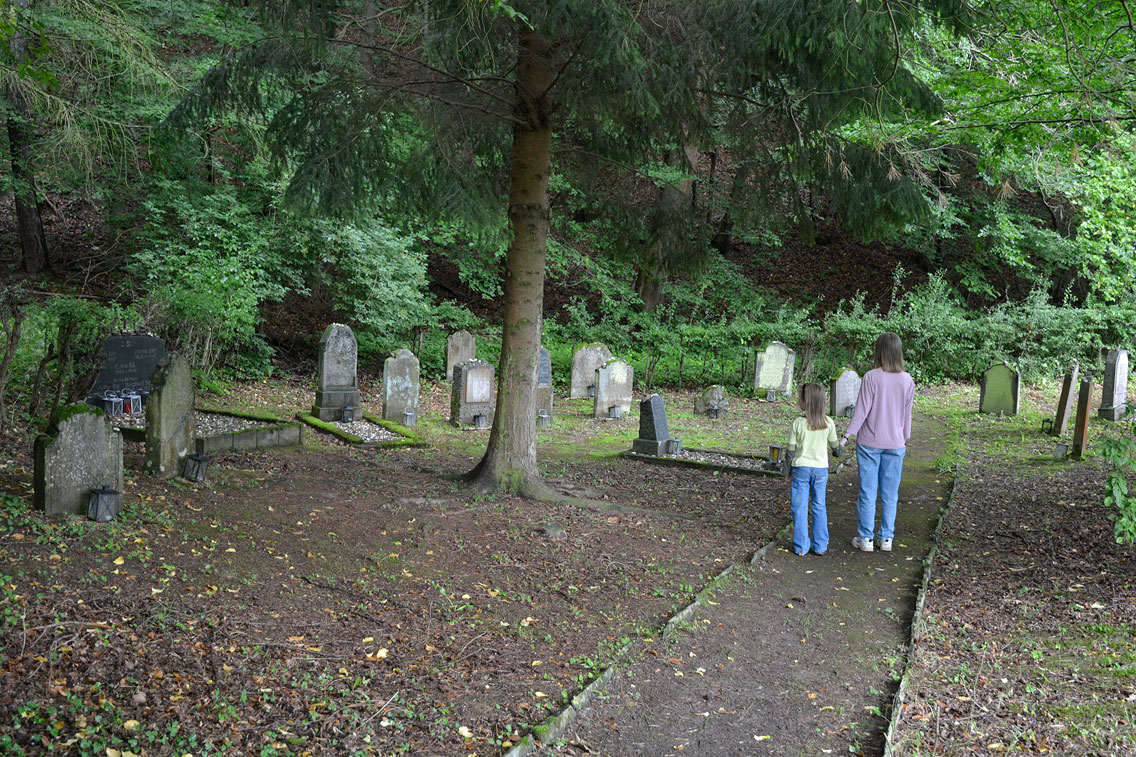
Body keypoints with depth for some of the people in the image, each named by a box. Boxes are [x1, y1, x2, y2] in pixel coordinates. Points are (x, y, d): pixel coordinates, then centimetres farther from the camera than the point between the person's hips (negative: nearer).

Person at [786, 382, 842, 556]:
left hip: (801, 468, -2)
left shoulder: (798, 423, -12)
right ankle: (820, 546, 15)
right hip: (821, 468, 2)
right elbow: (834, 444, 10)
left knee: (800, 508, 6)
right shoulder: (828, 423, -4)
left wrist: (789, 470, 8)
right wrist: (838, 452, 35)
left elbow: (791, 449, -6)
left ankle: (801, 546, 9)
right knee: (819, 507, 12)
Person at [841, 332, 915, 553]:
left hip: (869, 443, -3)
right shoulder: (907, 381, -2)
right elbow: (907, 415, 6)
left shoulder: (871, 377, -13)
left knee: (867, 492, 6)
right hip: (895, 444, 3)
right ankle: (886, 538, 17)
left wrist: (846, 436, -7)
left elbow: (862, 410, -13)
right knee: (890, 494, 11)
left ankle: (866, 538, 12)